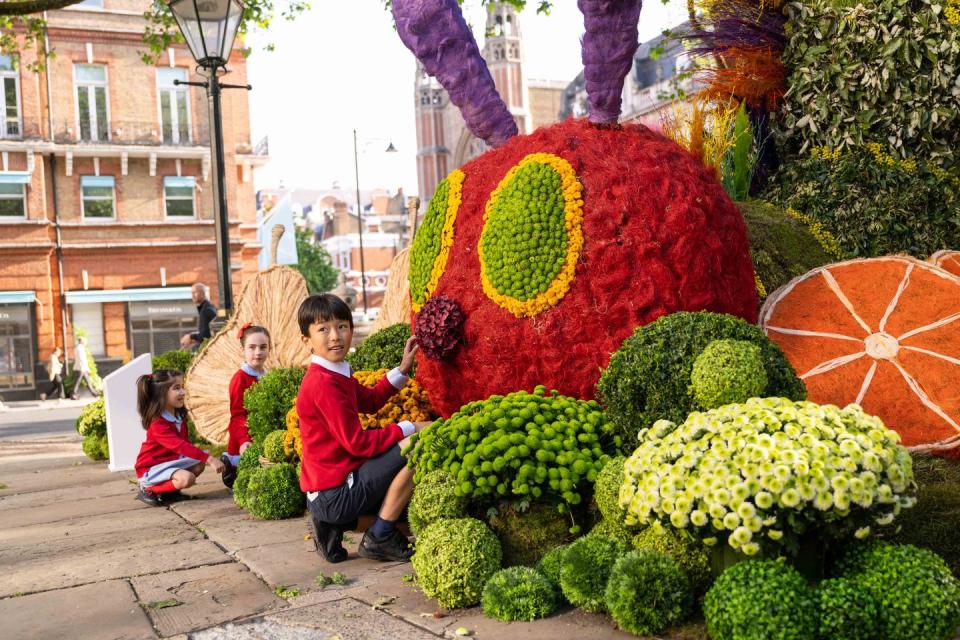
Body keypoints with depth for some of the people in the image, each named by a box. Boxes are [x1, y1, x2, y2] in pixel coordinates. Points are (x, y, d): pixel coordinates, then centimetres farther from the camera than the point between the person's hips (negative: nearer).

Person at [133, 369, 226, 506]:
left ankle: (169, 490, 0)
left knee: (199, 464, 0)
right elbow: (180, 446, -37)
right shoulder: (158, 424, -27)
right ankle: (150, 491, -9)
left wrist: (205, 458, -8)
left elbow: (185, 442, 8)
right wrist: (209, 458, -42)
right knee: (187, 478, -28)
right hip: (151, 468, -9)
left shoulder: (179, 416, 2)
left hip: (170, 461, 9)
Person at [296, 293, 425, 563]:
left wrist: (403, 369, 18)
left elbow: (370, 400, 27)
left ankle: (333, 526, 14)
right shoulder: (325, 383, -19)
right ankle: (380, 538, -7)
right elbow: (358, 443, -20)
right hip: (336, 494, -10)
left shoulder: (335, 376, 13)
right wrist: (408, 428, -12)